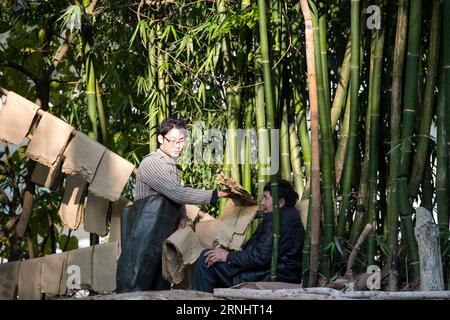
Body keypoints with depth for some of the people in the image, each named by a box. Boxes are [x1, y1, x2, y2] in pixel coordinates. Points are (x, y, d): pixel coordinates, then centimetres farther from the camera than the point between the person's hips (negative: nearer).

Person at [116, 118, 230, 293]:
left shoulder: (173, 167, 19)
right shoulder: (151, 163, -11)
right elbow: (177, 193, -19)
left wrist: (183, 217, 7)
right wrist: (215, 195, -17)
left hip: (165, 237, 9)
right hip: (145, 237, -9)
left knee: (161, 287, 8)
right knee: (135, 286, -12)